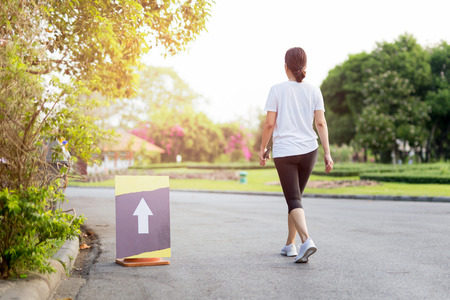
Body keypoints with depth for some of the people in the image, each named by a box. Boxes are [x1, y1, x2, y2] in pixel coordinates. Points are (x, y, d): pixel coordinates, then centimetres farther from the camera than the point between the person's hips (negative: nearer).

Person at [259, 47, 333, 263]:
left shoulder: (277, 90, -5)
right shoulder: (314, 91, 2)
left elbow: (269, 124, -6)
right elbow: (321, 124, -2)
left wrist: (262, 148, 6)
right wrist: (327, 154, 0)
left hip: (284, 152, -3)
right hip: (309, 150, 3)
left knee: (293, 200, -1)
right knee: (296, 197, 18)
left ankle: (306, 240, -23)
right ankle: (289, 244, 25)